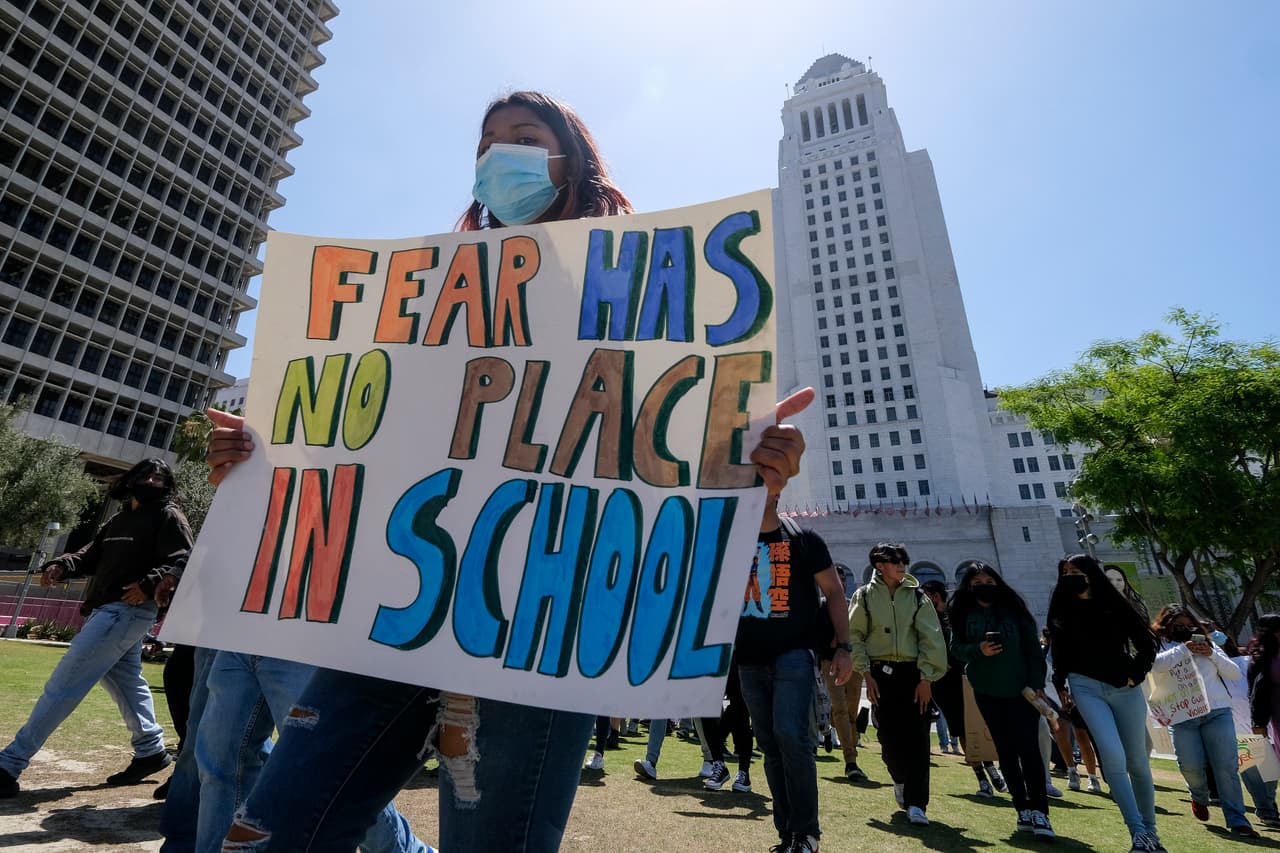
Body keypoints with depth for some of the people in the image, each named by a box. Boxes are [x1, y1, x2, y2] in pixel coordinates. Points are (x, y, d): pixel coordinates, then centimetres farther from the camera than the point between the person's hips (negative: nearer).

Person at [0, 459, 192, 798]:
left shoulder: (168, 517, -6)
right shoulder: (119, 519, 21)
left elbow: (180, 562, -16)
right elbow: (92, 556, 16)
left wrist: (149, 583, -31)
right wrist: (62, 565, -3)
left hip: (127, 610, -9)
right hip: (106, 610, 10)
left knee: (63, 684, -7)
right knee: (125, 682, 17)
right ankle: (150, 751, 30)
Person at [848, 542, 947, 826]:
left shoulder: (916, 595, 4)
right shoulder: (864, 596, 0)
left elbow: (931, 638, 0)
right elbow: (854, 636, 1)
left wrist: (925, 678, -6)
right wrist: (866, 674, -4)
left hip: (913, 673, 1)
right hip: (881, 673, -1)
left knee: (917, 737, -3)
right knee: (889, 734, 4)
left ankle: (915, 803, 6)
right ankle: (900, 779, 34)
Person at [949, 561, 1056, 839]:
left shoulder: (1013, 608, -2)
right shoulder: (964, 614, 0)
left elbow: (1032, 648, -2)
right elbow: (956, 647, 1)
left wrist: (1038, 683, -7)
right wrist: (978, 650, -18)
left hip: (1021, 688, -2)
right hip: (986, 690, 2)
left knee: (1028, 747, -7)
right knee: (1006, 750, 8)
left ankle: (1039, 811, 2)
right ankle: (1023, 809, 18)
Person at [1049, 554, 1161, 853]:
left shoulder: (1115, 605, 3)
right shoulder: (1062, 609, 5)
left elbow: (1146, 642, 8)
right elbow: (1059, 650, 7)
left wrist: (1136, 674, -2)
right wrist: (1061, 685, 1)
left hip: (1124, 688, 1)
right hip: (1087, 687, -1)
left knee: (1137, 762, 8)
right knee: (1113, 755, -17)